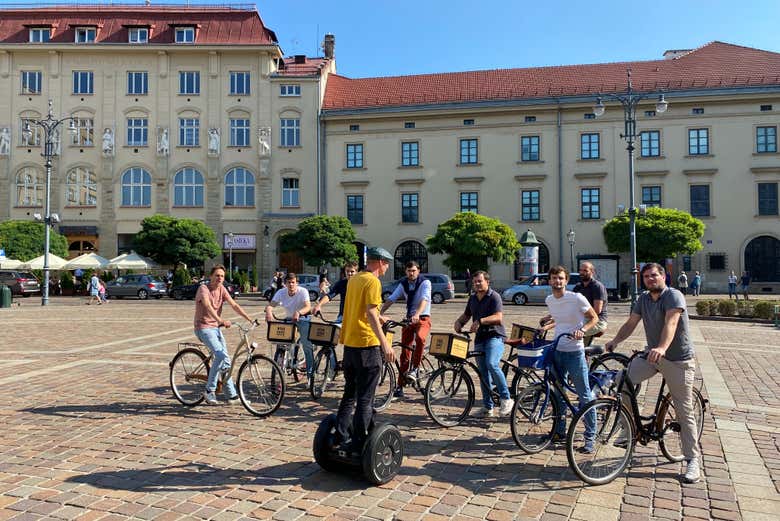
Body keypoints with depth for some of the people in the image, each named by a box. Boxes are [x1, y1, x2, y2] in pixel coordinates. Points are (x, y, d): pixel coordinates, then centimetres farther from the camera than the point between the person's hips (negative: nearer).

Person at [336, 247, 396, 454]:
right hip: (367, 344, -8)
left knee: (349, 394, 17)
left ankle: (342, 438, 21)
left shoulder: (353, 280, 13)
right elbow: (371, 313, -23)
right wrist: (385, 343, -27)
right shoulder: (373, 282, -12)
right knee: (365, 398, 0)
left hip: (349, 343, 8)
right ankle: (359, 445, 4)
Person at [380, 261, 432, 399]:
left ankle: (415, 368, -18)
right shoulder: (403, 284, 4)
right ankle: (400, 386, 9)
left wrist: (417, 314, -42)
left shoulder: (425, 282, -10)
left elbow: (424, 299, -26)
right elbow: (391, 299, -4)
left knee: (419, 337, -36)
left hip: (423, 318, -4)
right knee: (404, 352, 2)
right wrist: (380, 313, -19)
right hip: (408, 319, 4)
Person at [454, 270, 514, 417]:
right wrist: (459, 322, 4)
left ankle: (506, 399, -14)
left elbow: (498, 318, -19)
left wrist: (480, 321, -32)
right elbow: (466, 315, 26)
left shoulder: (494, 296, -7)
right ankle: (487, 407, 17)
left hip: (495, 336, -7)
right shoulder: (472, 298, 15)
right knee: (483, 372, 8)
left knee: (492, 364, -28)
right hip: (479, 338, 7)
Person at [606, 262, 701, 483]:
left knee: (684, 411, 0)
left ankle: (692, 460, 14)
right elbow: (631, 323, 6)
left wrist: (662, 348, -47)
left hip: (678, 360, -6)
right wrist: (615, 340, -12)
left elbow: (671, 323, -31)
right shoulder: (643, 299, 7)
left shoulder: (674, 296, -15)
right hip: (652, 355, 6)